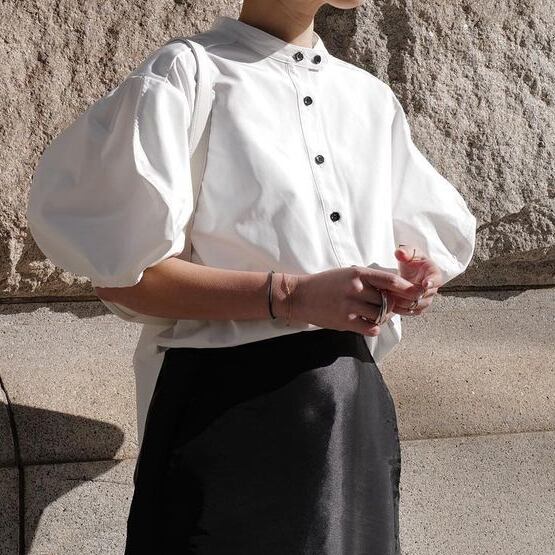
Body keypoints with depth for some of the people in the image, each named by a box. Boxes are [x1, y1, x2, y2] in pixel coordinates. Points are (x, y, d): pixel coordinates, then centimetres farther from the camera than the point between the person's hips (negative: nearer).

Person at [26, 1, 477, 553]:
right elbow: (120, 272, -11)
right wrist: (290, 296, -20)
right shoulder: (184, 75, -5)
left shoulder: (373, 97, 14)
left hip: (356, 404, 6)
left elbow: (445, 237, 21)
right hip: (227, 403, -5)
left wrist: (414, 277, -3)